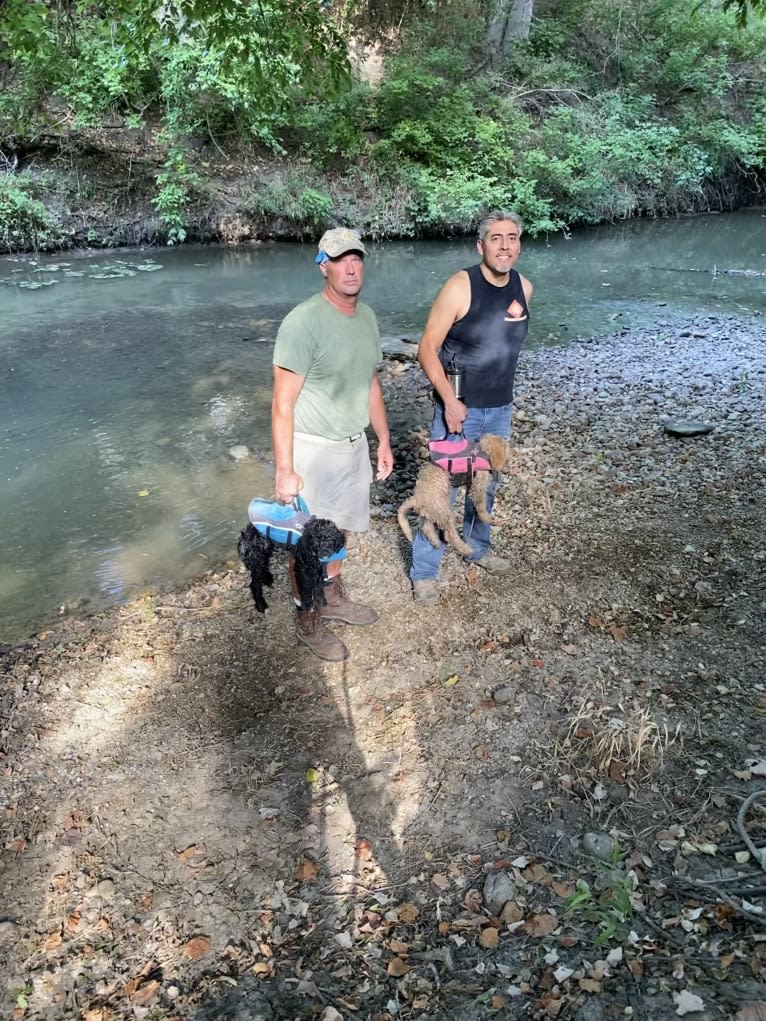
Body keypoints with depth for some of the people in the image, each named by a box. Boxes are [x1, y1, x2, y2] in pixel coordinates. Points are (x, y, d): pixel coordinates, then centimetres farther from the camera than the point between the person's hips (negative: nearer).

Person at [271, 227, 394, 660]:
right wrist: (285, 470, -23)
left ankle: (334, 597, 42)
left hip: (355, 444, 7)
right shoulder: (304, 322, -20)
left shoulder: (368, 316, 4)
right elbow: (283, 403, -21)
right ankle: (308, 621, 25)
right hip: (314, 450, -7)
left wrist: (384, 441, 16)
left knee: (339, 527, 21)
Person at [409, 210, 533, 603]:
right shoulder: (460, 286, -17)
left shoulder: (524, 288, 1)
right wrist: (449, 400, -23)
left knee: (486, 482, 19)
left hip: (500, 408, 6)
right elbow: (427, 348, -16)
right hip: (458, 405, -6)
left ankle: (477, 547, 40)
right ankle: (424, 571, 9)